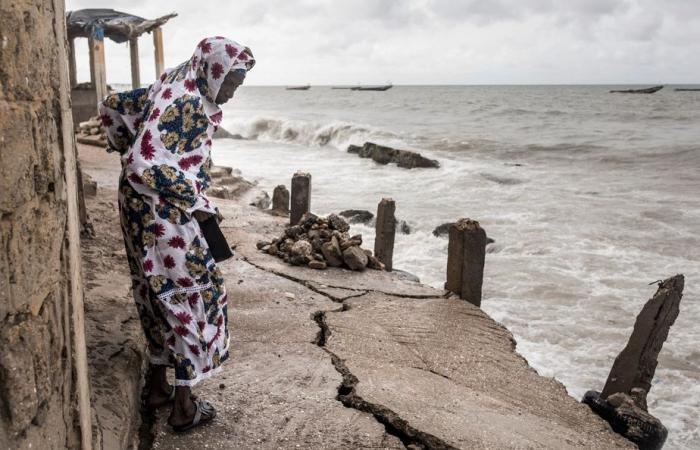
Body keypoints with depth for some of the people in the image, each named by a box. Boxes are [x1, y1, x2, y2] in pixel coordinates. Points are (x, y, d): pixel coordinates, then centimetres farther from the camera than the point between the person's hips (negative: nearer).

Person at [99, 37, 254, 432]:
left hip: (146, 214, 10)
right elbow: (145, 167, -28)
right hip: (164, 217, -10)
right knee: (192, 298, 2)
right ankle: (184, 406, 13)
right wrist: (196, 201, -18)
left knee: (161, 297, 19)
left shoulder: (171, 89, 8)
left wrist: (128, 148, 22)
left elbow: (112, 106, 21)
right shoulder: (186, 102, -22)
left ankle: (158, 385, 33)